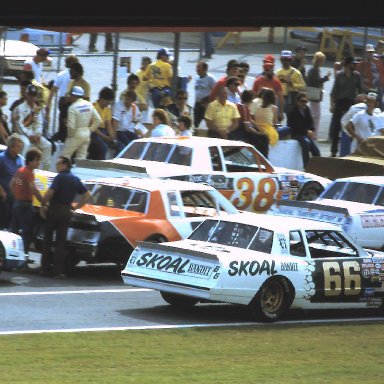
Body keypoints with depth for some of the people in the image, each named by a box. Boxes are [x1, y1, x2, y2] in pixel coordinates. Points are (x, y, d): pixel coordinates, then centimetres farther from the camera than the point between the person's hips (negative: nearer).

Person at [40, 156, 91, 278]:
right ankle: (59, 270, 3)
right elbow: (87, 196, 16)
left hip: (54, 209, -5)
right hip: (66, 211, 6)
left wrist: (43, 205, -10)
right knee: (61, 241, 7)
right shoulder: (76, 180, 11)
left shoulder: (60, 177, -11)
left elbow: (50, 192, -22)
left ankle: (45, 268, 7)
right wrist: (76, 207, 15)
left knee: (48, 239, 6)